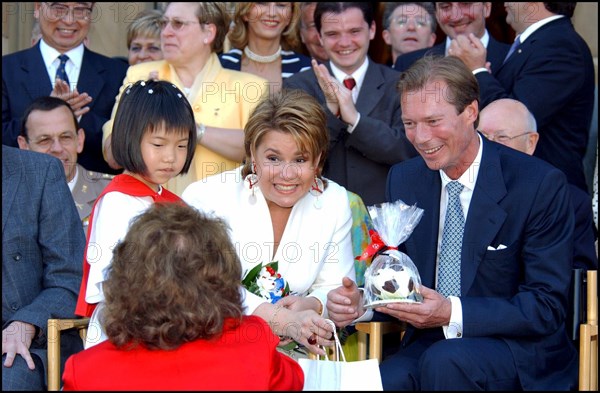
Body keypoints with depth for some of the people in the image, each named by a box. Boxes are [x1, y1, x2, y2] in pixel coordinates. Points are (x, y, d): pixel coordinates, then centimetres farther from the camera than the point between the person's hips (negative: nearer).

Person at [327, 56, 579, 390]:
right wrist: (359, 301, -12)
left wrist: (452, 313, -24)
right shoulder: (403, 180, 6)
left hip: (521, 351, -3)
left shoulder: (541, 184, -10)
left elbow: (548, 307, -12)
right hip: (429, 344, 3)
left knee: (444, 360, -33)